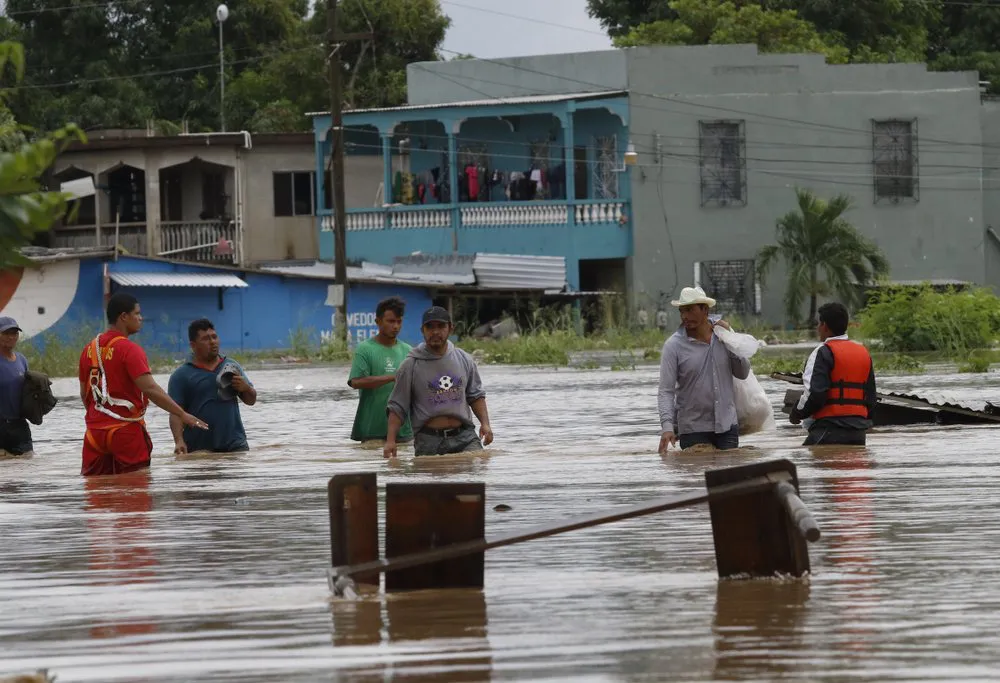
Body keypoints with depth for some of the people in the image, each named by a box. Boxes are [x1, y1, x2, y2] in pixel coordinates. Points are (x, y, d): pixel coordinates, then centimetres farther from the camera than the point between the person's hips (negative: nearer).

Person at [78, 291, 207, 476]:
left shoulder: (90, 349, 9)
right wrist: (183, 415, -19)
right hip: (126, 432, -6)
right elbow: (150, 389, -20)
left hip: (95, 432, 6)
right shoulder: (129, 350, -12)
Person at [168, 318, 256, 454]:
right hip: (199, 450, -3)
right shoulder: (181, 376, 3)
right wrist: (179, 441, -21)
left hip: (235, 445, 3)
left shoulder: (232, 367, 15)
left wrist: (245, 388, -4)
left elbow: (251, 400, 20)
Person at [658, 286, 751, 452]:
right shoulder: (673, 346, -7)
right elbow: (666, 391, -11)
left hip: (727, 426, 3)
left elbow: (743, 373, 5)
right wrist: (667, 426, -25)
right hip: (693, 430, -3)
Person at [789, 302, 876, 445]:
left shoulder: (824, 353, -7)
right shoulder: (864, 353, 17)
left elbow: (815, 394, -16)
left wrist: (796, 414, 0)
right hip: (858, 433, 8)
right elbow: (871, 398, 18)